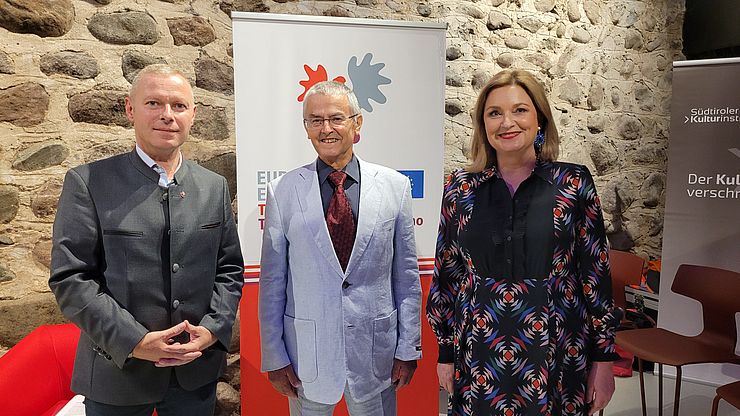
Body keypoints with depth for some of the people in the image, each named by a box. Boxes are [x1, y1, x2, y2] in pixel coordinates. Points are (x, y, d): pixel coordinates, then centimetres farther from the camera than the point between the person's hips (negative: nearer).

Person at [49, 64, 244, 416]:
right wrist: (136, 342, -16)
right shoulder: (88, 183, -6)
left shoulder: (214, 187, 4)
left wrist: (212, 329, -8)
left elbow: (230, 269, 5)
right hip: (118, 373, -2)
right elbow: (70, 277, -10)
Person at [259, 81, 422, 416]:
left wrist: (409, 348, 1)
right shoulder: (282, 191, -4)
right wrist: (274, 357, 0)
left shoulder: (395, 186, -2)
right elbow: (272, 282, -1)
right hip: (306, 350, 0)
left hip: (376, 350, 1)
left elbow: (406, 275, 1)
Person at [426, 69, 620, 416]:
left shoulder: (573, 183, -4)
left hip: (554, 353, 0)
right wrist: (446, 354, 6)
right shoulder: (460, 188, -2)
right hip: (480, 358, 1)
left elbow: (595, 274, -1)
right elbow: (446, 276, 4)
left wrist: (603, 359, 0)